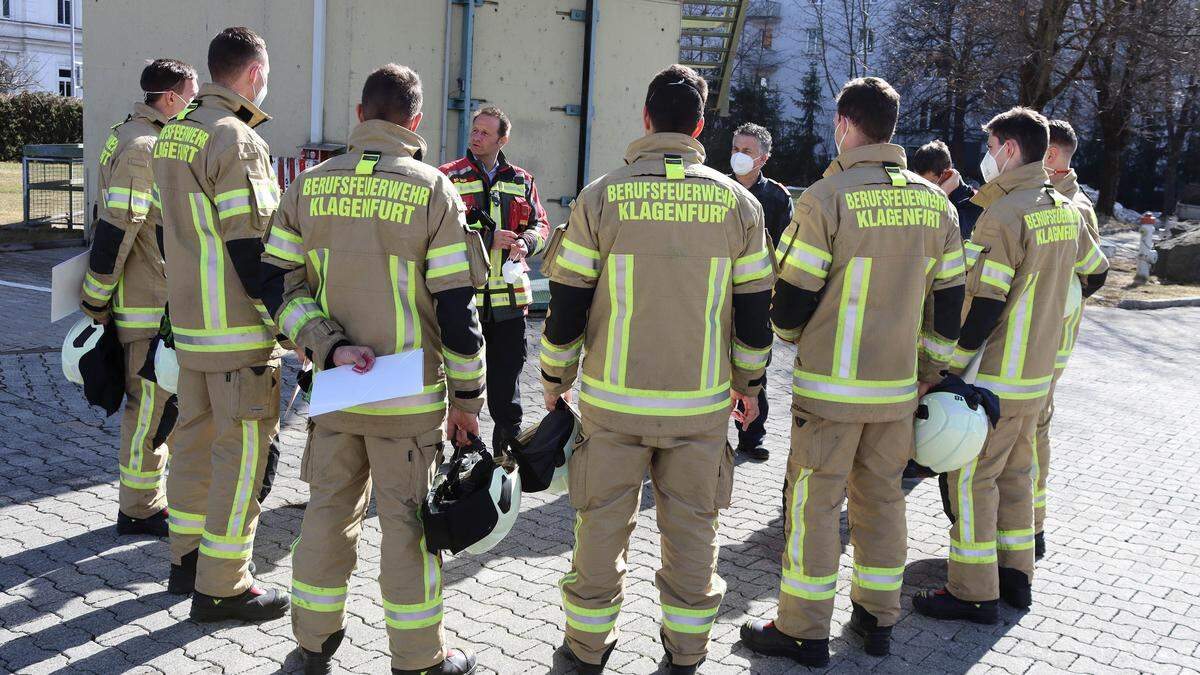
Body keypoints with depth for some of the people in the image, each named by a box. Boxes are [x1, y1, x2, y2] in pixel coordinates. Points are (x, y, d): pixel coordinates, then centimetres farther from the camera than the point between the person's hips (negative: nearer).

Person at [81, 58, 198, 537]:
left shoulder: (147, 140, 15)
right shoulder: (143, 148, -18)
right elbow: (113, 230, -22)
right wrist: (94, 305, -17)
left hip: (164, 304, 10)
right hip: (149, 307, -10)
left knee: (157, 403, 17)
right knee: (151, 405, -2)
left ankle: (149, 498, 28)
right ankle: (139, 510, 9)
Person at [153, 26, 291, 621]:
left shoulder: (173, 134, 12)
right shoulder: (237, 140, -16)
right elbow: (250, 246, -20)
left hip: (189, 321, 9)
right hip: (239, 328, -9)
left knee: (196, 436, 18)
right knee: (242, 449, -2)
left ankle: (187, 558, 30)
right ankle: (222, 586, 5)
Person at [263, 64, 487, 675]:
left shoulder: (309, 186, 2)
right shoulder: (432, 191, -11)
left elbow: (277, 284, -1)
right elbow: (456, 308, -11)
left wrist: (330, 348, -7)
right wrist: (467, 398, -3)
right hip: (410, 397, -4)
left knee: (328, 511, 17)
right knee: (408, 523, 7)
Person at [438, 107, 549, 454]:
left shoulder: (521, 181, 12)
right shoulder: (448, 177, 1)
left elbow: (540, 225, 18)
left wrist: (525, 242, -6)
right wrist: (487, 238, -16)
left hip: (508, 298, 3)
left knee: (507, 375, 10)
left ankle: (508, 443, 24)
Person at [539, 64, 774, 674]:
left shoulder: (601, 197, -6)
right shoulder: (738, 202, -1)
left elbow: (566, 304, -3)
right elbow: (755, 310, 3)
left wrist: (556, 378, 11)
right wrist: (748, 383, 17)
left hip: (613, 400, -1)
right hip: (702, 403, 1)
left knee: (602, 521, 13)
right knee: (692, 524, 14)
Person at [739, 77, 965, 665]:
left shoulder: (826, 197, -14)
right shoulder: (935, 203, 4)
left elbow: (791, 299, -11)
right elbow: (950, 300, 9)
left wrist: (790, 333, 11)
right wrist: (932, 368, 19)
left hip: (830, 386, -5)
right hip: (899, 386, 6)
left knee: (814, 503, 4)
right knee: (881, 497, 17)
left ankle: (804, 631, 14)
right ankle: (878, 618, 28)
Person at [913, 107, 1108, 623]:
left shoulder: (1003, 215, -19)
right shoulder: (1065, 211, 7)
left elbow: (985, 306, -22)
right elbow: (1093, 271, 21)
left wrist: (953, 369, -17)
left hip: (995, 375, -8)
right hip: (1038, 371, 9)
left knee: (971, 478, -1)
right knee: (1014, 471, 18)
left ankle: (974, 592, 4)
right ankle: (1015, 575, 27)